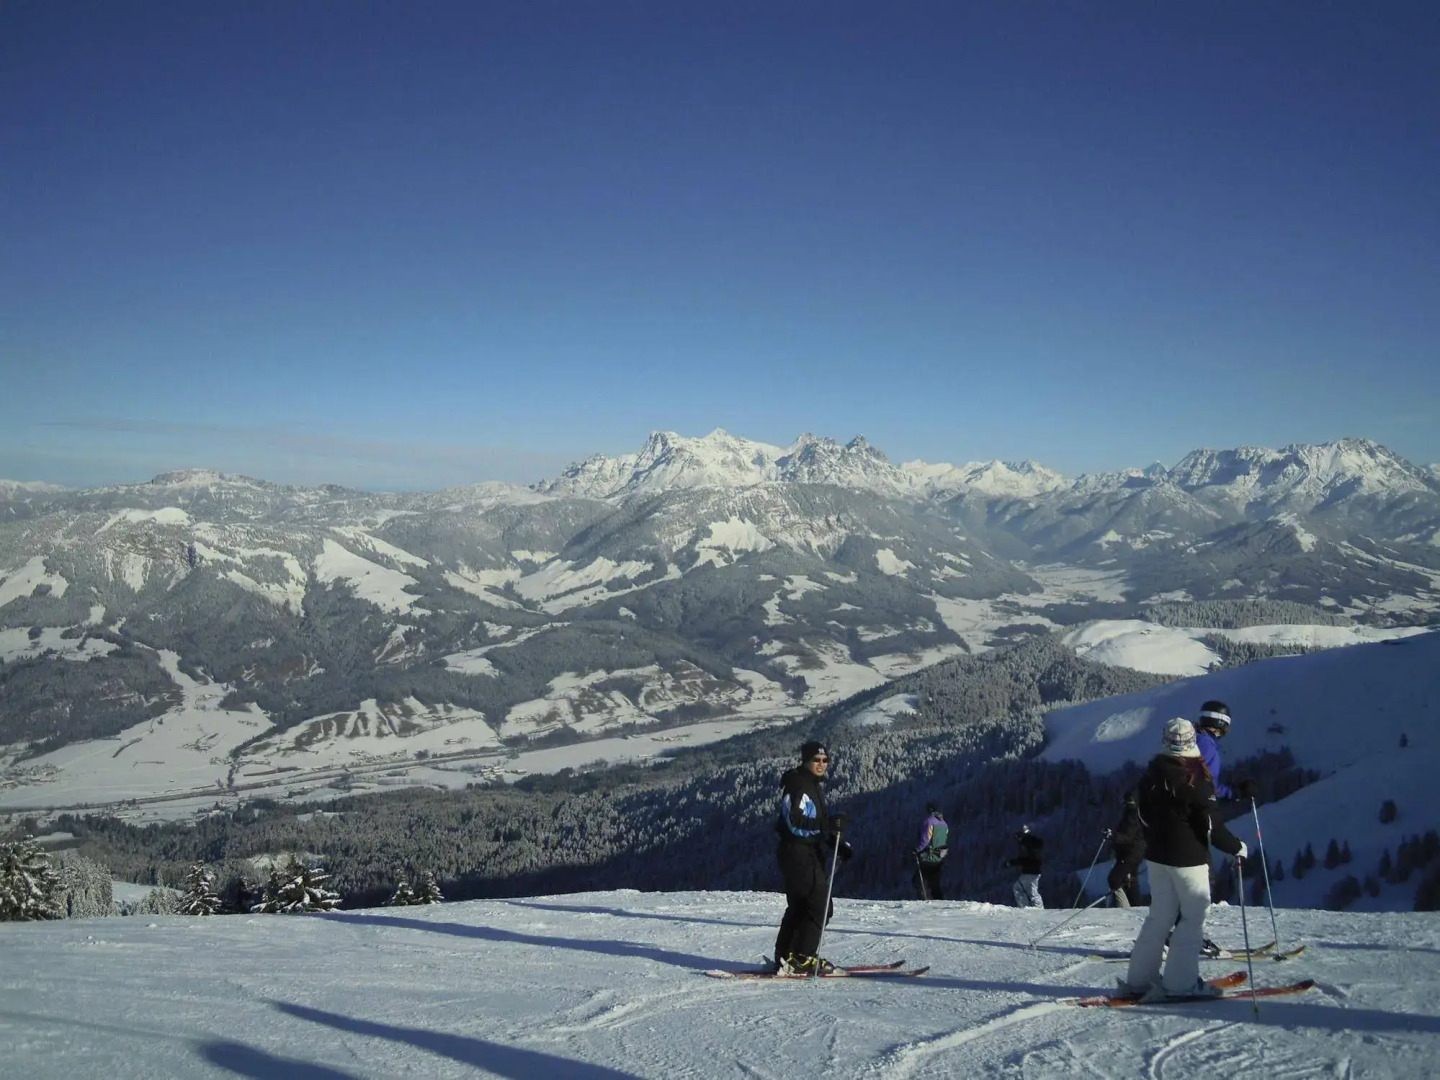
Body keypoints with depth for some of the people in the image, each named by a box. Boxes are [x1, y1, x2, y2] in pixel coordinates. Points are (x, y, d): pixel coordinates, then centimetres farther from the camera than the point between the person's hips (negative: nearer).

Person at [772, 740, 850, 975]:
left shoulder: (814, 786, 17)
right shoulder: (797, 785, -15)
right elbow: (796, 823, -24)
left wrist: (837, 845, 11)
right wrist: (830, 824, -30)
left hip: (809, 853, 10)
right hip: (798, 853, -10)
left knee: (799, 907, 15)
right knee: (821, 907, -10)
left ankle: (785, 957, 21)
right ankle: (801, 958, -7)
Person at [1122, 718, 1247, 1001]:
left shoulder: (1151, 773, 1)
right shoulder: (1194, 778, -18)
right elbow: (1211, 825, -16)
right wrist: (1236, 846, -1)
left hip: (1157, 855, 6)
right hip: (1189, 858, -6)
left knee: (1159, 916, 13)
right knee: (1193, 917, 4)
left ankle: (1139, 979, 13)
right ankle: (1180, 982, 1)